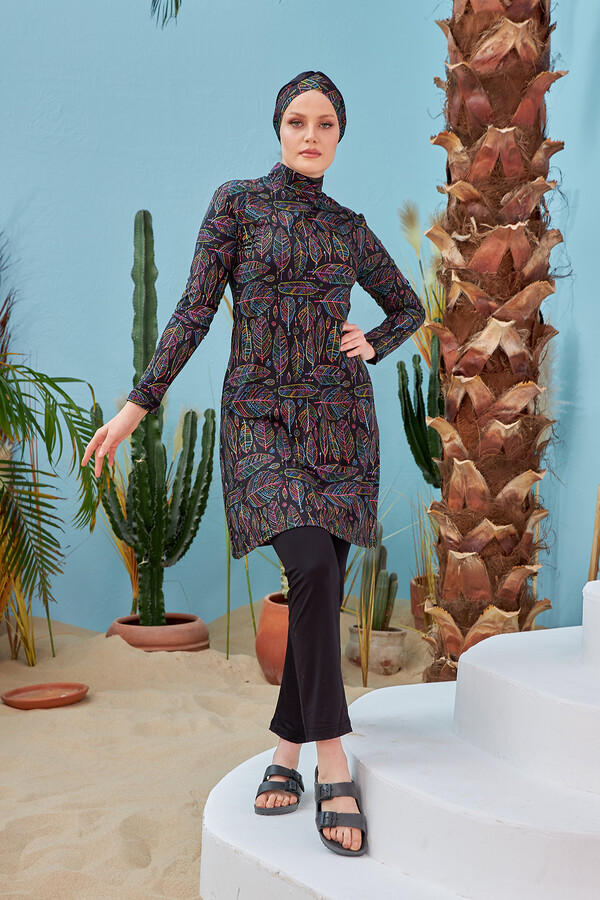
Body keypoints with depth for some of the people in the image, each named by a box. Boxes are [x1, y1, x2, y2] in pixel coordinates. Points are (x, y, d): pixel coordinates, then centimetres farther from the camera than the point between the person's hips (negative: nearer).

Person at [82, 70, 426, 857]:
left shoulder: (350, 228, 12)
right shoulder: (237, 202, 3)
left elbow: (409, 307, 25)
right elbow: (195, 310, -1)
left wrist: (373, 345, 5)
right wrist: (137, 406, -7)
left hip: (340, 418, 4)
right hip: (262, 416, -4)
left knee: (323, 586, 0)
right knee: (312, 567, -23)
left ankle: (286, 750, 13)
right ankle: (332, 763, -15)